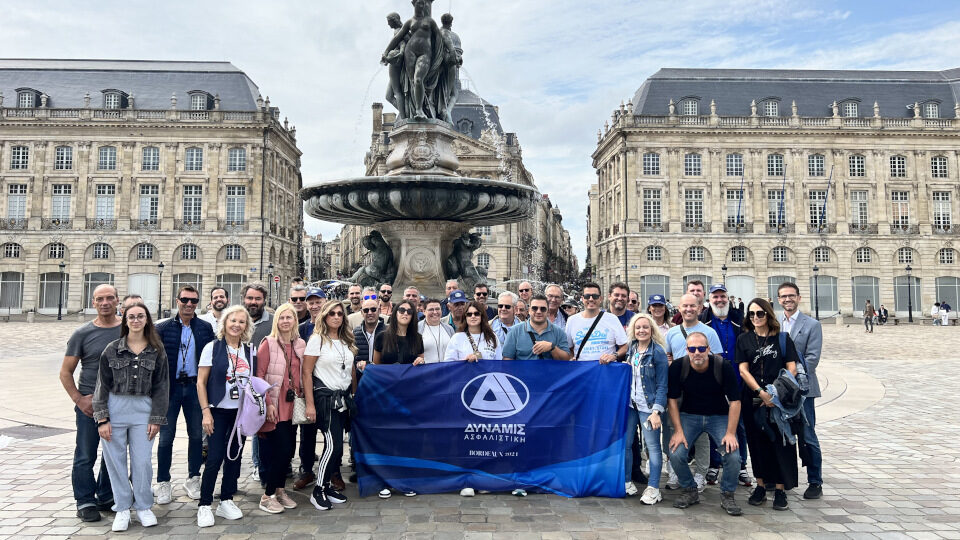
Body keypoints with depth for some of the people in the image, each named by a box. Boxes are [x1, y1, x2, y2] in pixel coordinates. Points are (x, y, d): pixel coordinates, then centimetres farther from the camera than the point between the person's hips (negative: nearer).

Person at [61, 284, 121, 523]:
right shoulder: (82, 334, -2)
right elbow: (65, 372, 2)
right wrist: (78, 399, -8)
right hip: (90, 403, -2)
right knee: (85, 455, 2)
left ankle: (106, 498, 26)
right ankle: (85, 502, 14)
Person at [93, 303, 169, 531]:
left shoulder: (156, 351, 2)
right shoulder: (112, 350, 2)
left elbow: (161, 386, 4)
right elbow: (102, 385, 3)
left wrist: (157, 418, 0)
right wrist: (102, 418, -3)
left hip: (143, 409, 0)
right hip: (115, 408, 1)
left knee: (143, 461, 0)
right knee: (116, 460, 5)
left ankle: (143, 507, 19)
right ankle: (122, 508, 20)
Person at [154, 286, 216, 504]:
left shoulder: (206, 328, 4)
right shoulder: (163, 328, 0)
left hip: (195, 387, 2)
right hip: (170, 387, -1)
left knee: (196, 435, 9)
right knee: (166, 436, 4)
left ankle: (193, 479, 22)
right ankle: (163, 483, 15)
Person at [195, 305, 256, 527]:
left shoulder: (250, 350, 5)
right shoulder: (212, 347, -6)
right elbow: (201, 382, -6)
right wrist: (206, 411, -12)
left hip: (242, 411, 4)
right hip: (219, 411, -4)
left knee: (234, 456, 10)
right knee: (215, 458, -4)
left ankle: (226, 501, 22)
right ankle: (204, 505, 9)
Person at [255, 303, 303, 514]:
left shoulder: (300, 345, 9)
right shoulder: (268, 344, -7)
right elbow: (259, 376, -9)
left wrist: (302, 397, 8)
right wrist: (268, 404, -14)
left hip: (292, 406, 6)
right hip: (275, 406, -6)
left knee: (289, 450, 8)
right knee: (282, 449, -9)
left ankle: (279, 490, 24)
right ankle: (267, 496, 4)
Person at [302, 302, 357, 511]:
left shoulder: (346, 341, 13)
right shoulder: (317, 339, -6)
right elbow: (306, 372, -8)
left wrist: (352, 397, 10)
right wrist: (310, 404, -13)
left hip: (343, 398, 6)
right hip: (325, 397, -6)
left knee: (337, 444, 5)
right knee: (333, 444, -11)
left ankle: (327, 486, 18)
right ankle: (318, 492, 2)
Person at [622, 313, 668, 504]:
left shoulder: (658, 352, -9)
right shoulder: (630, 348, 7)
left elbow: (662, 385, -10)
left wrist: (657, 411, -15)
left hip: (648, 406, -5)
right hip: (629, 403, 6)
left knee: (652, 446, -1)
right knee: (625, 443, 8)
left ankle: (653, 488, 7)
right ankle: (626, 482, 21)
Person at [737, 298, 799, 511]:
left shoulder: (782, 338, 5)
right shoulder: (744, 339, 7)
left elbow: (792, 369, 0)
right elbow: (743, 370, 0)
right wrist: (761, 393, -11)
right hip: (753, 399, 1)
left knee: (780, 441, -2)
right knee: (757, 441, 6)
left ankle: (780, 489, 7)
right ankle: (761, 486, 16)